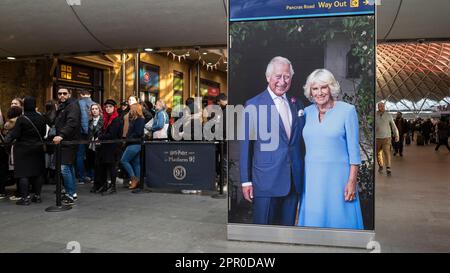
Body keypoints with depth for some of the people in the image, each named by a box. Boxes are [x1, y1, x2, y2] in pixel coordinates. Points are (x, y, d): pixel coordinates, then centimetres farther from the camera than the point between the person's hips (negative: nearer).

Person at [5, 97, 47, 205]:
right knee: (37, 173, 11)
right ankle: (37, 195, 16)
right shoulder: (41, 118, -1)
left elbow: (15, 134, -14)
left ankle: (25, 197, 0)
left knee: (23, 174, 1)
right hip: (37, 149, 5)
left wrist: (8, 139, 3)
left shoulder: (21, 119, -15)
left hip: (23, 149, -4)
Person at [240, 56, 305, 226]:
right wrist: (246, 181, -6)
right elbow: (246, 146, -4)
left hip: (294, 180, 5)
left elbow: (299, 141, 15)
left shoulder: (296, 104, 11)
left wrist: (302, 176, 10)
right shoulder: (253, 105, -4)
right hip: (266, 180, -4)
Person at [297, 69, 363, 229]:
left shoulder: (347, 110, -5)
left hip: (337, 176, -3)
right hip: (311, 177, 4)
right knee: (313, 219, 10)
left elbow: (354, 149, -6)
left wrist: (352, 181, -10)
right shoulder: (307, 112, 6)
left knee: (339, 221, 4)